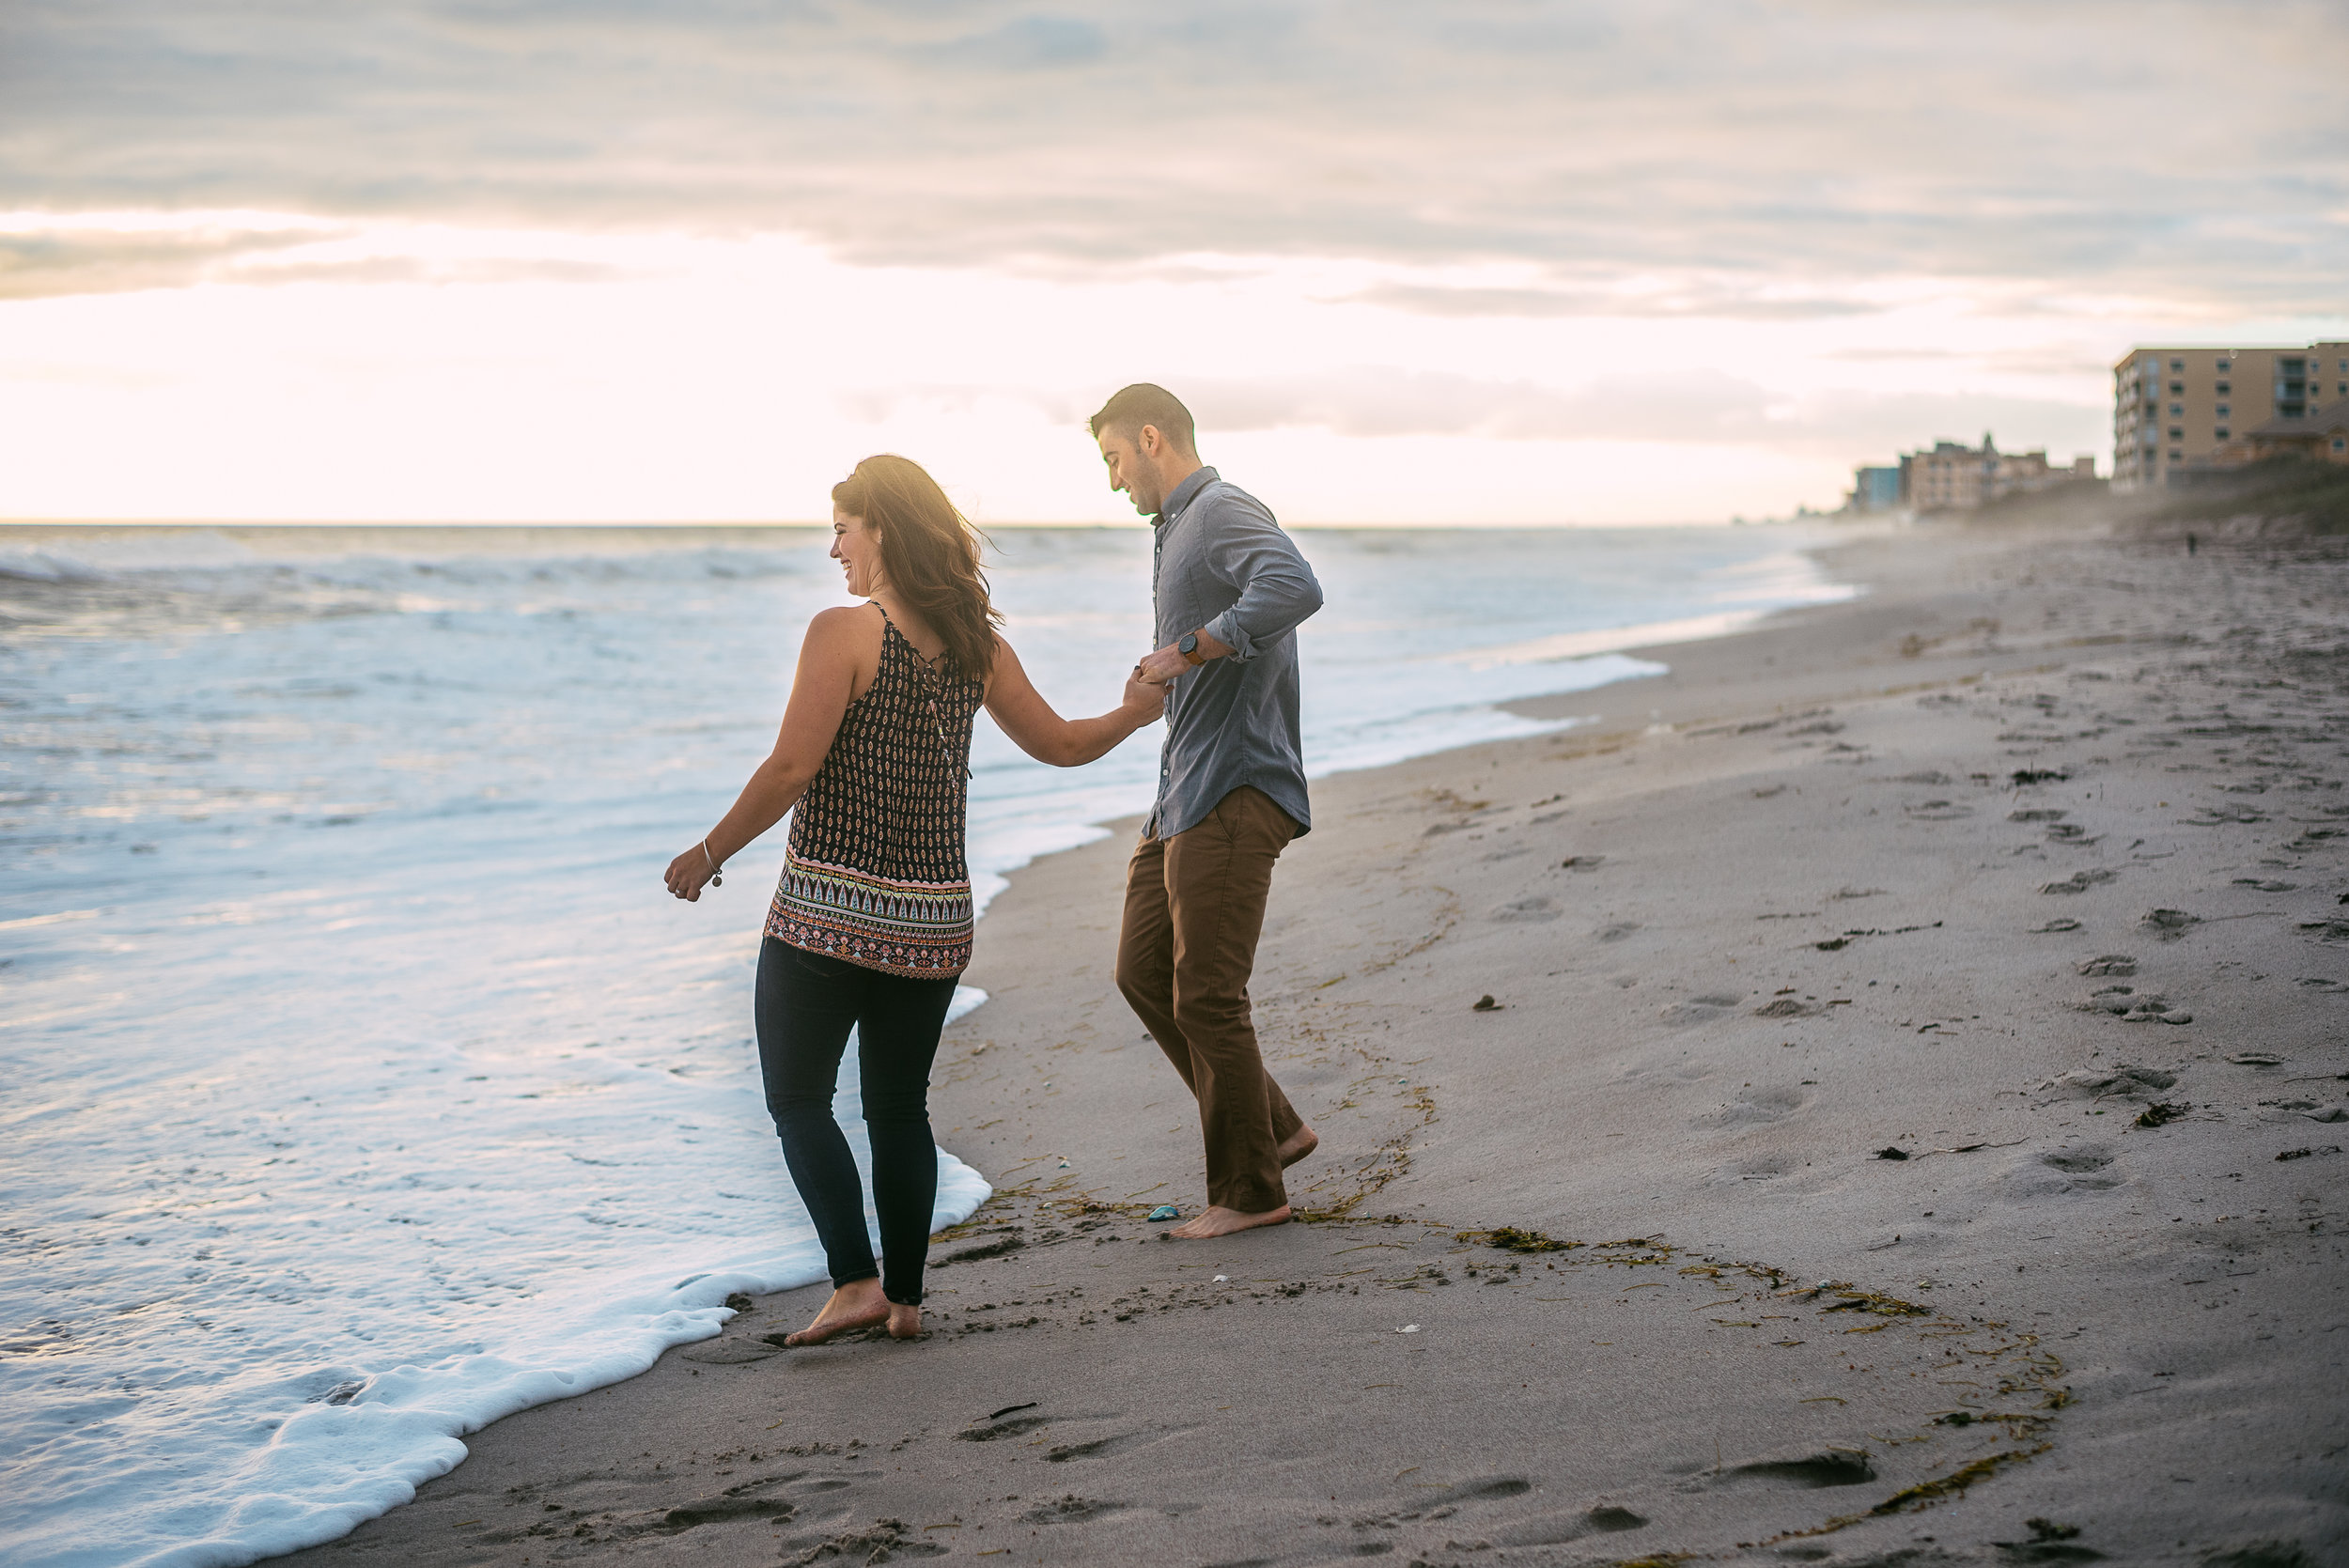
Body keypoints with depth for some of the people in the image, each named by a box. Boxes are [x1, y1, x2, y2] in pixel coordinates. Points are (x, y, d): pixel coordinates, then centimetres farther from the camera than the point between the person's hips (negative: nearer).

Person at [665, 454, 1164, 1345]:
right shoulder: (978, 645, 5)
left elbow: (792, 770, -17)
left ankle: (855, 1282, -6)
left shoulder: (844, 634, -13)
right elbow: (1059, 744, 14)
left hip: (827, 908, -6)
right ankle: (904, 1297, 17)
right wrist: (1135, 714, 33)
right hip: (932, 917, 6)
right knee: (899, 1107, 16)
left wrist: (709, 854, -5)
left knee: (798, 1099, 6)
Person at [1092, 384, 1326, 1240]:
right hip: (1183, 793, 10)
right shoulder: (1177, 527, 20)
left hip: (1231, 793, -10)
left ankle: (1249, 1188, 7)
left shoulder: (1225, 511, -12)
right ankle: (1272, 1128, 21)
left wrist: (1187, 650, -27)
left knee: (1206, 995, -5)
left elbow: (1294, 588, -33)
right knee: (1143, 973, 12)